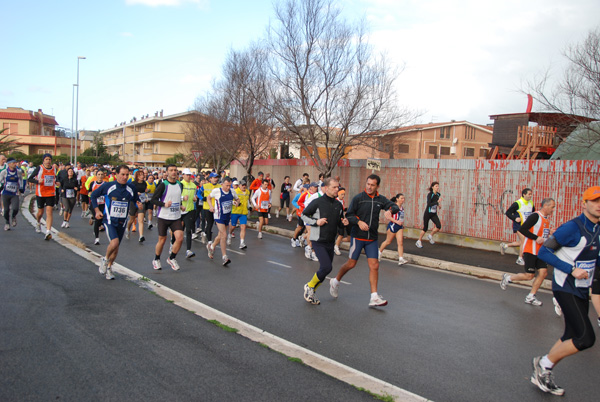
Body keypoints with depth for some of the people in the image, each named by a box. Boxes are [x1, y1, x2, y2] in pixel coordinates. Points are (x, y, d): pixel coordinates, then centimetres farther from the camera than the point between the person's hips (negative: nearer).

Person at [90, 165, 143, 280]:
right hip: (109, 220, -4)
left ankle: (109, 267, 32)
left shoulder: (131, 188, 0)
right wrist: (97, 210, -1)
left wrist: (139, 205, -8)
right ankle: (105, 260, 8)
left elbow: (136, 200, 16)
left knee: (116, 246, 11)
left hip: (122, 222, 4)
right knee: (114, 242, -22)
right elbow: (93, 195, 6)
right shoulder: (108, 186, -7)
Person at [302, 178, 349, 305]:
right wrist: (316, 222, -14)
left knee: (325, 269, 10)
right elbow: (304, 215, 0)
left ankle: (311, 293, 28)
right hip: (318, 241, -6)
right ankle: (309, 286, 7)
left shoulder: (339, 205, 7)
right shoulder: (317, 202, -10)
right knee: (327, 267, -18)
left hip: (330, 242, 6)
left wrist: (344, 223, -5)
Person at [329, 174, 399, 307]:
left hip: (372, 238, 4)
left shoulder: (380, 199, 6)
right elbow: (348, 215, -6)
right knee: (351, 264, 3)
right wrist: (359, 222, -25)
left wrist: (390, 210, -25)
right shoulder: (358, 198, -5)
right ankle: (335, 281, 29)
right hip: (357, 236, -4)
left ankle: (374, 298, 1)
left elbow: (395, 206, -2)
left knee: (374, 266, -2)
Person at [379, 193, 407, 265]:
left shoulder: (402, 208, 10)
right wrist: (396, 221, -26)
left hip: (399, 227, 6)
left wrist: (402, 223, 16)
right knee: (388, 241, 8)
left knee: (400, 242, -8)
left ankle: (401, 259, -12)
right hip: (392, 226, -6)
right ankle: (379, 252, 32)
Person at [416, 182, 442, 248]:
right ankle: (419, 241, 21)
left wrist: (438, 205, 12)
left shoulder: (438, 194, 3)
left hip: (434, 214, 5)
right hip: (428, 213, -5)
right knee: (425, 228, 1)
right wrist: (437, 202, -36)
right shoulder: (430, 195, -16)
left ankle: (430, 236, 10)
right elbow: (429, 204, -30)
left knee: (439, 226, -15)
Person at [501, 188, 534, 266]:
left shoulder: (531, 203, 7)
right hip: (519, 226, -7)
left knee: (520, 243, 11)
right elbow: (508, 212, -11)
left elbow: (533, 212, 22)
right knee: (524, 241, -11)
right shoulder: (517, 203, -13)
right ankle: (520, 259, 2)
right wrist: (515, 218, -23)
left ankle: (504, 246, 31)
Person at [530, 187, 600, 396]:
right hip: (566, 290, -8)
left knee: (571, 338, 11)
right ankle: (544, 363, 4)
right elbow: (543, 252, -18)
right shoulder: (572, 228, -17)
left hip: (582, 291, 8)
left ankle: (542, 374, 24)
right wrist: (572, 270, -23)